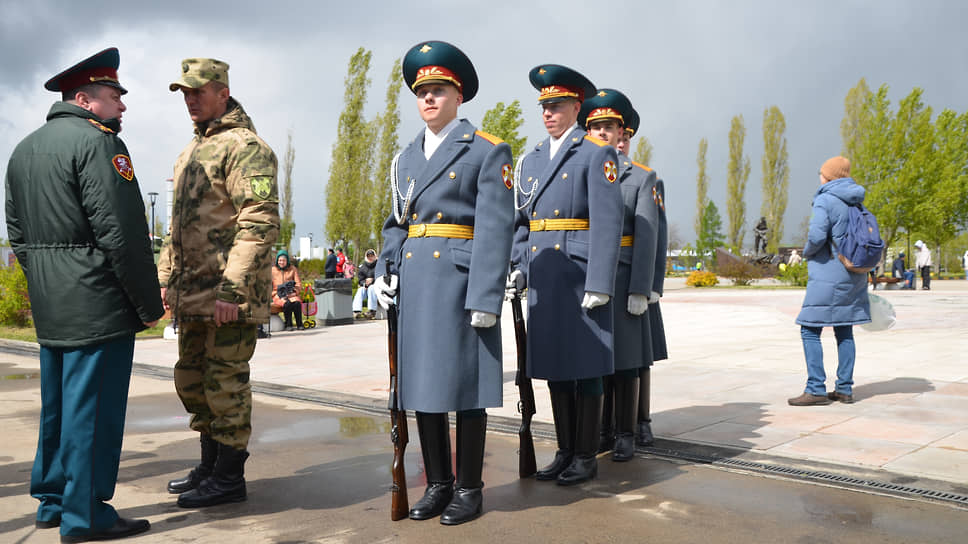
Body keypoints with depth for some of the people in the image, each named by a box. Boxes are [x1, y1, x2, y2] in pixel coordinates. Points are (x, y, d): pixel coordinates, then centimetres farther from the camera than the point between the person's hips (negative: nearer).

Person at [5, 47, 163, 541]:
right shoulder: (97, 142, -12)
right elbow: (119, 233, -19)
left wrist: (44, 282, 20)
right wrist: (148, 305, -13)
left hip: (49, 306, 9)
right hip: (97, 304, -9)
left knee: (58, 403, 17)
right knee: (92, 406, -2)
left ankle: (52, 502, 29)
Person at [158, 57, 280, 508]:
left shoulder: (245, 146, -11)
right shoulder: (192, 151, 19)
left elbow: (261, 223, -20)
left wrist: (233, 289, -24)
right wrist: (166, 278, 20)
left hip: (229, 293, -10)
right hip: (193, 293, 10)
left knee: (225, 382, -2)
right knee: (192, 380, 16)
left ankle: (229, 478, 11)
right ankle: (210, 466, 30)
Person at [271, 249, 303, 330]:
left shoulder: (293, 269, 12)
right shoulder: (273, 270, 10)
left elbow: (299, 284, 8)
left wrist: (293, 292, -12)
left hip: (291, 294, 1)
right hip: (278, 295, -1)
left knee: (297, 302, -33)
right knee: (287, 303, -35)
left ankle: (299, 325, -27)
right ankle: (288, 325, -25)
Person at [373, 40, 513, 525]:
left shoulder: (488, 151, -2)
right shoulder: (405, 159, 16)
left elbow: (495, 228, -10)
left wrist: (486, 299, -16)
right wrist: (385, 271, 5)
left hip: (460, 281, -6)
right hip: (413, 282, 6)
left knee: (464, 384, 1)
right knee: (421, 382, 9)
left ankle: (469, 490, 15)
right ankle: (437, 485, 23)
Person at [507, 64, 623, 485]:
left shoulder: (597, 154, -4)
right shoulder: (531, 160, 16)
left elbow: (608, 222, -12)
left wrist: (599, 284, -18)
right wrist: (518, 268, 6)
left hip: (580, 274, -6)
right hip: (543, 277, 6)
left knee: (585, 366, 2)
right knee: (555, 365, 11)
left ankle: (586, 456, 14)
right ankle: (565, 451, 23)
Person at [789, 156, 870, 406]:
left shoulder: (825, 201, -13)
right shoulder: (856, 202, 12)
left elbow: (816, 236, -22)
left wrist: (807, 252, -2)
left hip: (829, 275, -8)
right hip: (853, 275, 8)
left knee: (810, 330, -4)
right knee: (844, 331, 12)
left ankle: (816, 390, -6)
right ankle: (845, 388, 15)